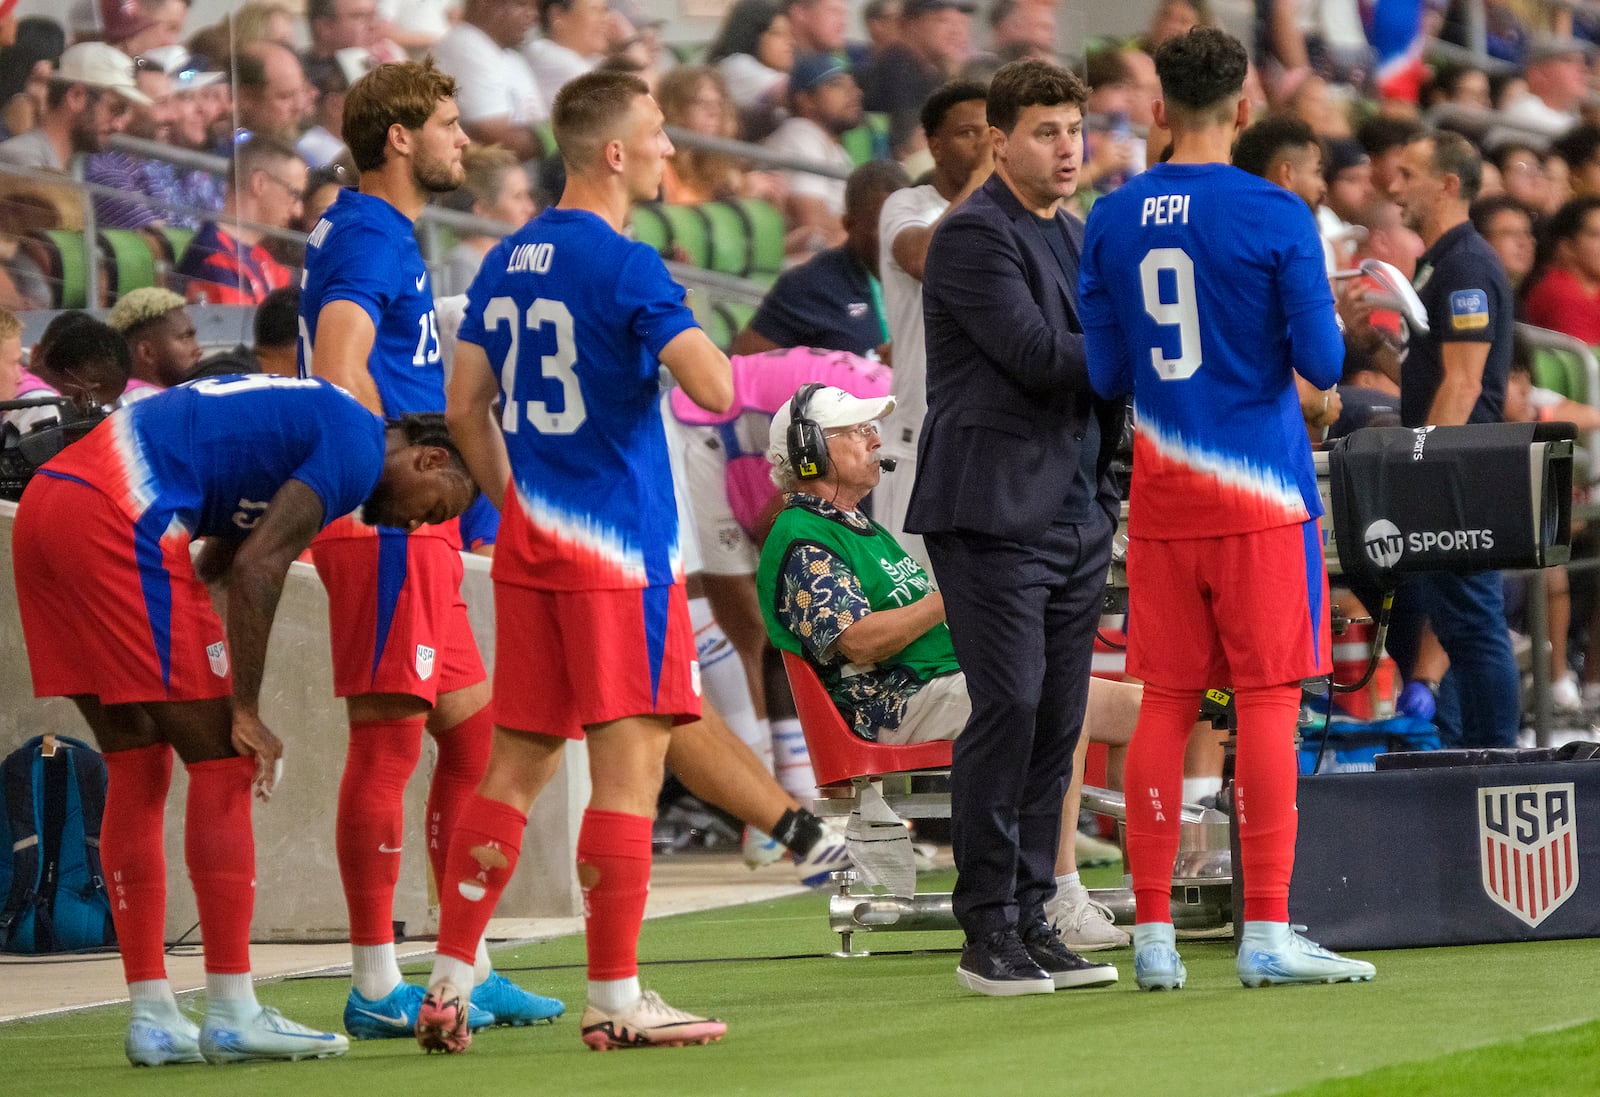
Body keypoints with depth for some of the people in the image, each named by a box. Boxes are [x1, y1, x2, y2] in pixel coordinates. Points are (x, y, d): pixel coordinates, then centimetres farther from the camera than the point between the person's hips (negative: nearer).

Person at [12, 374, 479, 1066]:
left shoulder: (311, 422, 27)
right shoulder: (356, 450, -3)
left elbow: (216, 566, 27)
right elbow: (256, 567, -12)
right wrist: (245, 713, -8)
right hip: (115, 517, -10)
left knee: (137, 769, 13)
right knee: (220, 761, -1)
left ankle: (152, 1018, 13)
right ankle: (233, 1015, 0)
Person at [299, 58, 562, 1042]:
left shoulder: (385, 233, 21)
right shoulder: (371, 235, -11)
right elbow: (339, 371, -24)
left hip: (416, 530, 10)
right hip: (388, 525, -10)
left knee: (472, 731, 12)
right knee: (388, 740, -8)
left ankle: (467, 971, 16)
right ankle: (378, 988, -6)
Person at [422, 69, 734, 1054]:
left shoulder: (508, 261, 12)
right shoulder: (626, 268, -12)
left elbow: (466, 406, 17)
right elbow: (715, 389, -19)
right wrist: (692, 334, 1)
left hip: (530, 542, 8)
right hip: (619, 547, -8)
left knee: (517, 764, 11)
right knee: (629, 763, -4)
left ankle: (450, 983, 8)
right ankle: (615, 1000, -5)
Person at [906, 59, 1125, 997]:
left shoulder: (1079, 238, 18)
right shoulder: (975, 236, -8)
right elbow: (1037, 354, -18)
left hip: (1079, 510, 8)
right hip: (994, 510, -8)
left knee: (1059, 720, 5)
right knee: (1009, 708, -11)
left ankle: (1031, 915, 10)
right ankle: (988, 929, -6)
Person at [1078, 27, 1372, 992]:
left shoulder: (1112, 222, 4)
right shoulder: (1277, 217, -8)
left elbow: (1108, 377, 6)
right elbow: (1322, 365, -8)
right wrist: (1324, 336, 14)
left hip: (1163, 502, 4)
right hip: (1261, 494, -4)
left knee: (1167, 704, 7)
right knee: (1269, 701, -2)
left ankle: (1154, 935, 7)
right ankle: (1268, 934, -4)